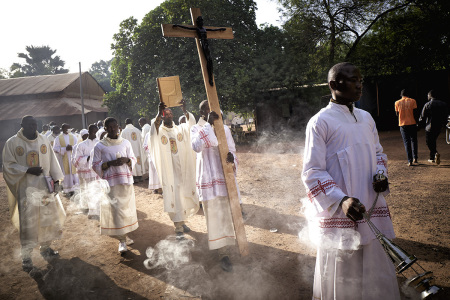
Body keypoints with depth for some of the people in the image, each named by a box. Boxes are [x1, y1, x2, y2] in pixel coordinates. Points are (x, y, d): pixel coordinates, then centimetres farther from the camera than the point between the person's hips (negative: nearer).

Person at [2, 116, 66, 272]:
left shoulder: (44, 140, 6)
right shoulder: (12, 143, -3)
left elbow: (52, 161, 9)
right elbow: (8, 165, -5)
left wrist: (56, 179, 1)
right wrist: (28, 170, -18)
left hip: (45, 187, 4)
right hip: (26, 189, -3)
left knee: (49, 217, 9)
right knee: (27, 222, -2)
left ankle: (45, 247, 27)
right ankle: (26, 256, 11)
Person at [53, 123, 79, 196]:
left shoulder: (73, 137, 8)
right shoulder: (58, 138, 1)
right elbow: (55, 148, -4)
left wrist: (72, 147, -14)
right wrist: (65, 149, -15)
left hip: (72, 157, 2)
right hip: (63, 159, -2)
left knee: (73, 172, 1)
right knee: (66, 173, -3)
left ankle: (73, 188, 10)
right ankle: (67, 190, 4)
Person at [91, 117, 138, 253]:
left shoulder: (125, 143, 8)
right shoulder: (99, 146, 0)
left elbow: (133, 159, 13)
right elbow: (95, 165, 0)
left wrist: (126, 160, -9)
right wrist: (110, 163, -15)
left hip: (126, 180, 3)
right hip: (110, 182, -3)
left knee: (127, 207, 8)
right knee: (115, 209, -6)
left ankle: (124, 236, 27)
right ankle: (122, 240, 3)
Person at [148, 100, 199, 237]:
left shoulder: (180, 129, 6)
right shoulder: (159, 131, -2)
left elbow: (191, 123, -11)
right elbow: (153, 131, -25)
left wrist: (185, 111, -30)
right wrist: (159, 113, -39)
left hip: (183, 169, 3)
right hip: (168, 170, -3)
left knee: (185, 195, 12)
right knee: (173, 197, -3)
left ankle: (182, 221, 32)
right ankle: (178, 228, 6)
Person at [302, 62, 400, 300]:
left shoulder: (366, 118, 10)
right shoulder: (319, 123, -11)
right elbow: (312, 172, -14)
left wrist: (381, 174, 0)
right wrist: (341, 200, -27)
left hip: (373, 210, 7)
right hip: (339, 214, -6)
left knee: (378, 273, 17)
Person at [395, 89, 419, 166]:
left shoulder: (397, 103, 2)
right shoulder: (412, 101, -2)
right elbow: (414, 113, -3)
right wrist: (416, 122, 6)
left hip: (403, 124, 0)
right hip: (412, 123, 0)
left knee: (406, 142, 3)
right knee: (413, 140, 17)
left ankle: (410, 161, -2)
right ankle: (415, 158, 12)